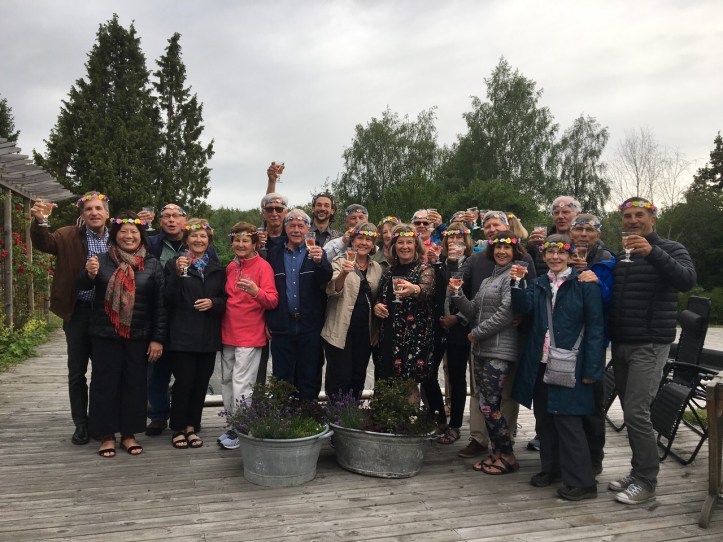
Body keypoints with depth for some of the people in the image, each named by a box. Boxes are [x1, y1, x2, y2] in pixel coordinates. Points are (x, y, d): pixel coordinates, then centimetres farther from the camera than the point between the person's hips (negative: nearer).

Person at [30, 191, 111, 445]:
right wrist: (39, 221, -34)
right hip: (78, 312, -1)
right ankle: (81, 424, 22)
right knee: (77, 372, 7)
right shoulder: (69, 236, 0)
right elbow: (43, 243, -16)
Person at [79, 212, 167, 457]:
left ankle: (129, 434, 21)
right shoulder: (102, 261, 3)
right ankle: (107, 435, 17)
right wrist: (89, 273, -33)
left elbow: (160, 304, 0)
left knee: (135, 384, 7)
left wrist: (158, 338, -4)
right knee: (105, 383, 5)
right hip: (105, 335, 0)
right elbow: (82, 285, -10)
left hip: (138, 336, 0)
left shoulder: (152, 265, 1)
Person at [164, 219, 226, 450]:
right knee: (183, 382, -2)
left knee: (201, 384, 7)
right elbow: (168, 299, -6)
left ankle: (191, 427, 21)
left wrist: (213, 302, -9)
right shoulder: (175, 264, 2)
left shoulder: (217, 269, 12)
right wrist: (178, 274, -18)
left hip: (208, 337, 3)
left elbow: (224, 302, 12)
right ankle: (178, 429, 15)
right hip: (182, 335, -3)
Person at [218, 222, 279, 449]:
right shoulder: (230, 267, 11)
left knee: (242, 384, -6)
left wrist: (256, 291, -33)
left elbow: (272, 301, -15)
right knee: (227, 382, 10)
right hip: (228, 333, 7)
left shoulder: (263, 266, -8)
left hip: (250, 335, -6)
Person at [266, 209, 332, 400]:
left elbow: (326, 281, -12)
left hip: (310, 326, -1)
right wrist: (268, 320, -1)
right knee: (282, 378, 9)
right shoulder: (274, 254, 8)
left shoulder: (317, 253, 4)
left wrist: (319, 262, -31)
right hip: (282, 326, 1)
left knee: (309, 379, 8)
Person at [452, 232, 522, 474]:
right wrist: (458, 295, 0)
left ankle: (507, 456, 8)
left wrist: (477, 333, -10)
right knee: (487, 405, 10)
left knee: (489, 405, -7)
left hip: (500, 350, -8)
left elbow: (506, 313, -16)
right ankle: (497, 452, 22)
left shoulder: (513, 276, -6)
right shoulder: (487, 281, 20)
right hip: (482, 349, 8)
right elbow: (473, 311, 17)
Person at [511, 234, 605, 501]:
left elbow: (595, 326, -8)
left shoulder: (584, 284, -5)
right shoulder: (538, 284, 11)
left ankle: (581, 481, 8)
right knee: (543, 418, 14)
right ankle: (551, 468, 29)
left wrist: (591, 368, -13)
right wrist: (517, 284, -22)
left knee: (567, 420, -3)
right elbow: (524, 307, -6)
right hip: (540, 364, 6)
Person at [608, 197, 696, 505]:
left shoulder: (669, 249, -2)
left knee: (636, 411, -10)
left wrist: (653, 253, -32)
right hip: (620, 343, 6)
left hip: (650, 344, -6)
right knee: (630, 411, 10)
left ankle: (646, 482, 2)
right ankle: (638, 472, 22)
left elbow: (687, 281, -20)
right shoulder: (619, 254, 14)